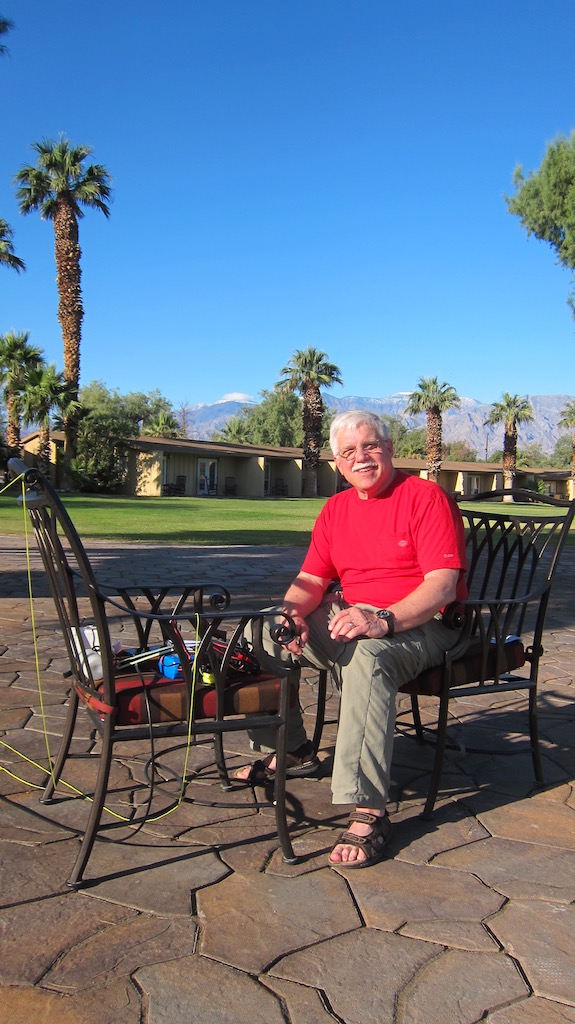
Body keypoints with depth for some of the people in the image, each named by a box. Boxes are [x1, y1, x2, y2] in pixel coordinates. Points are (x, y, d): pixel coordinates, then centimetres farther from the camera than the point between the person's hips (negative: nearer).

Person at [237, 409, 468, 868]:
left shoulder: (427, 497, -9)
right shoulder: (336, 508, 12)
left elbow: (443, 584, -19)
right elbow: (311, 579, 9)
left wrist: (383, 620, -34)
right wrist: (292, 612, -15)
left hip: (420, 624, -7)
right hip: (347, 618, 7)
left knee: (367, 656, -40)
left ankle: (368, 812, -36)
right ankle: (292, 750, 13)